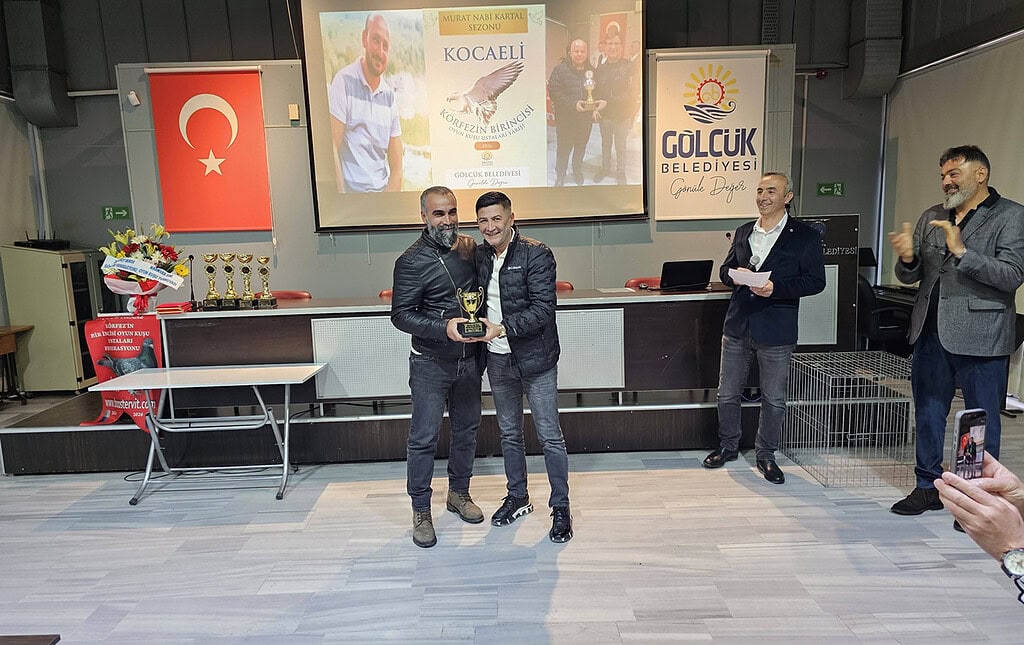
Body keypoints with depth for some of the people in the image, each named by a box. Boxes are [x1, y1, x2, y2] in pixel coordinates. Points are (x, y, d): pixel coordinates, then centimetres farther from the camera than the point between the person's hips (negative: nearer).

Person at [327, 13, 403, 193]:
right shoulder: (344, 82, -3)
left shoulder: (390, 97, 10)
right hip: (350, 191, -4)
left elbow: (396, 169, 8)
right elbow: (332, 149, -7)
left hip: (383, 193, 4)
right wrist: (343, 202, -14)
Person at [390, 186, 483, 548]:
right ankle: (421, 511, 18)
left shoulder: (470, 247, 4)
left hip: (468, 360, 6)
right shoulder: (412, 261, -13)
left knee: (467, 430, 16)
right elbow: (401, 315, -15)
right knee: (424, 437, 1)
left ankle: (459, 493, 36)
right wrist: (445, 328, -28)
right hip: (431, 365, -5)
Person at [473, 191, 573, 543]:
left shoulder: (537, 254, -13)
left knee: (550, 436, 4)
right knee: (509, 433, 18)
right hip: (497, 360, 6)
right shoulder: (479, 255, 5)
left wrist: (502, 328, -28)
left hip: (535, 359, -6)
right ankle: (517, 497, 36)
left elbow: (543, 309, -20)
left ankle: (561, 507, 20)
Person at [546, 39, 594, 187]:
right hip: (565, 118, -4)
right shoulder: (560, 69, -8)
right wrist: (573, 104, -23)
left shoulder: (591, 70, 6)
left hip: (585, 118, 4)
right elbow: (553, 92, -16)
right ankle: (560, 176, 20)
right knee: (563, 148, 4)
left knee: (581, 147, 17)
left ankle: (578, 172, 37)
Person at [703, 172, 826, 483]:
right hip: (738, 326, 4)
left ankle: (766, 455, 26)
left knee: (774, 399, 9)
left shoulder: (805, 235, -3)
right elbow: (725, 269, 17)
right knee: (727, 393, 12)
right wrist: (735, 275, -7)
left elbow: (815, 280, -7)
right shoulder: (743, 232, 11)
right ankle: (728, 446, 32)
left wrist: (776, 288, -21)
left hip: (776, 331, -4)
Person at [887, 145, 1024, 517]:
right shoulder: (931, 217, 13)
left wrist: (961, 251, -22)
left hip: (979, 336, -5)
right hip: (930, 332, 5)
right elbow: (909, 277, 12)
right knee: (927, 413, 13)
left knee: (982, 421, 5)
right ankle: (928, 487, 27)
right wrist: (907, 259, -10)